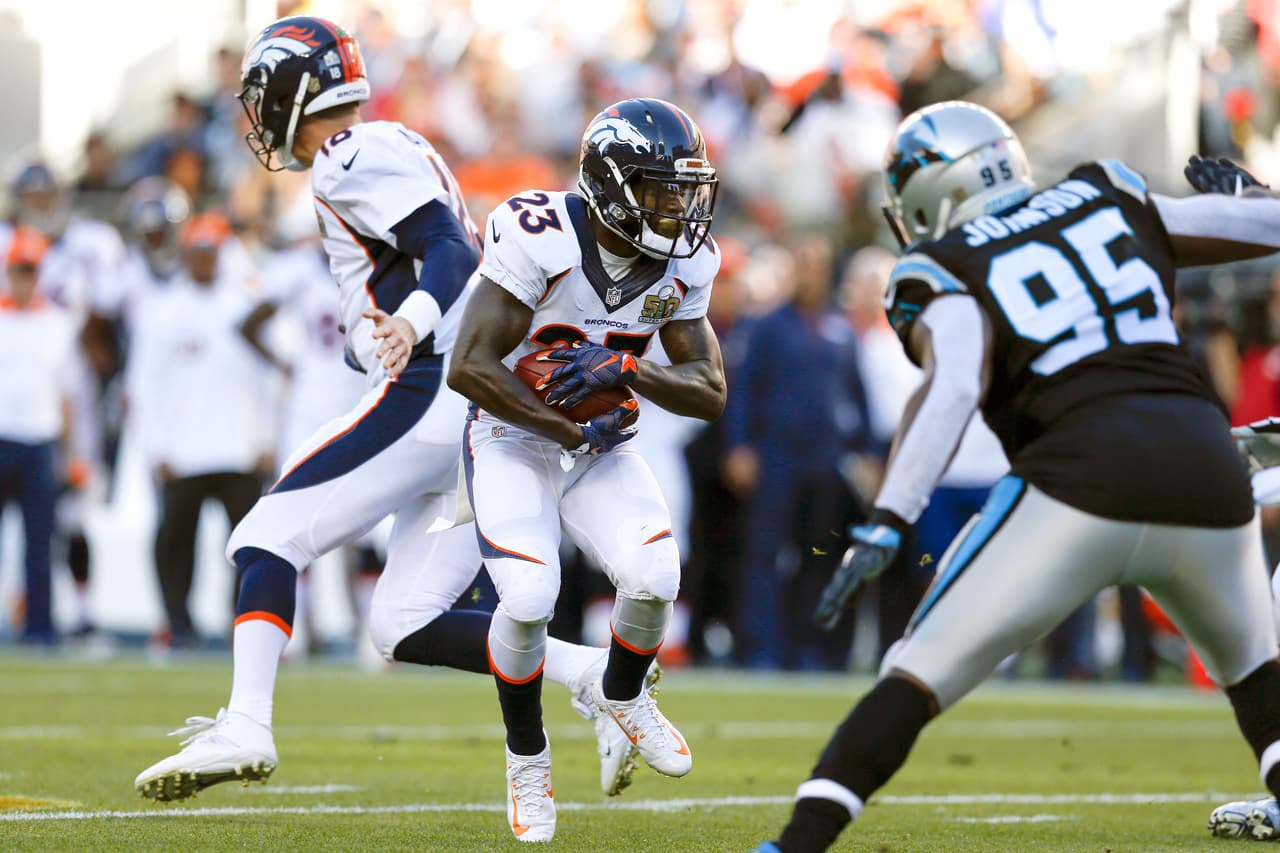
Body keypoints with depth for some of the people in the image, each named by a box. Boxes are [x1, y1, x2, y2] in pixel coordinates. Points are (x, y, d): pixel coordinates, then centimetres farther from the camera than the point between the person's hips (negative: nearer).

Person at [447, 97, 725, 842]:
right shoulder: (539, 237, -26)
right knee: (528, 600, -23)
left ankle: (622, 695, 16)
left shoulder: (685, 263, -8)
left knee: (654, 578, -20)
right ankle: (527, 755, 6)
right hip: (512, 439, -4)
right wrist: (577, 432, -21)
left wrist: (625, 368, -26)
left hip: (600, 444, 4)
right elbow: (470, 368, -26)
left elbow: (710, 393, -7)